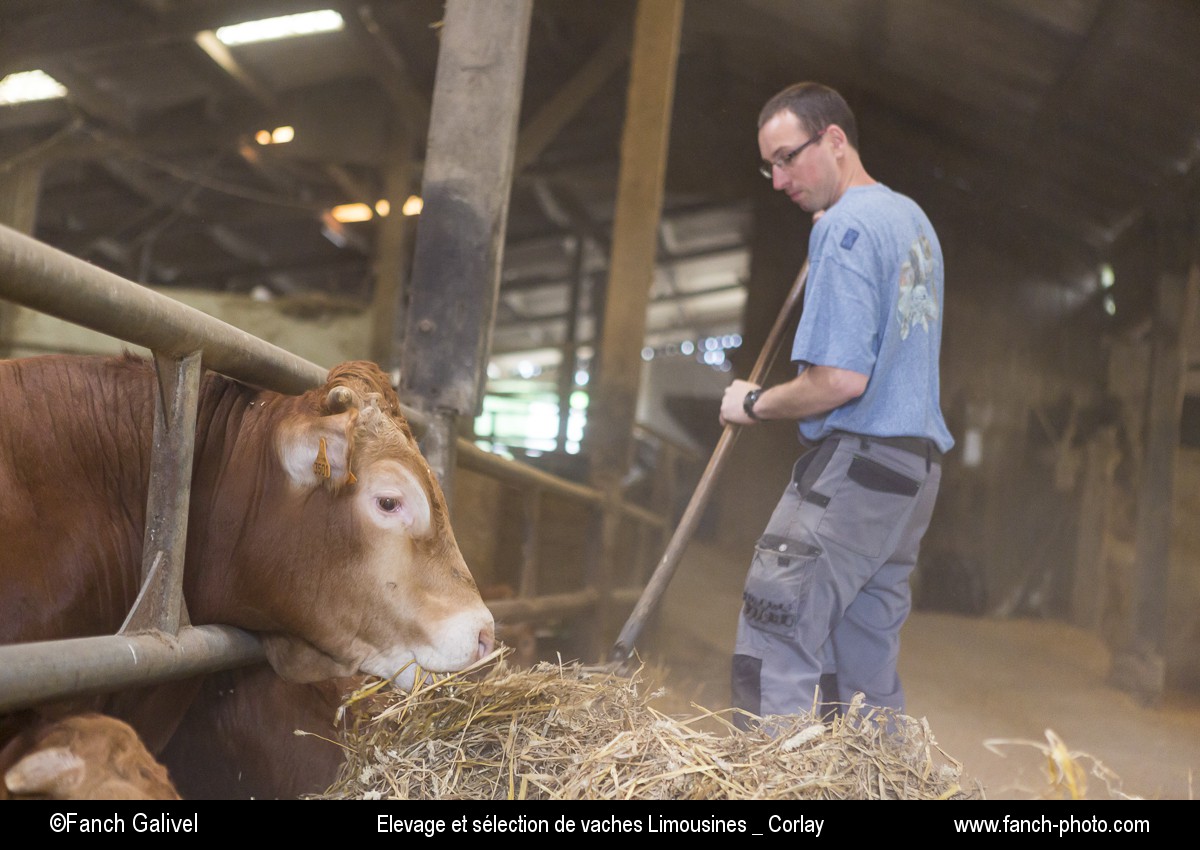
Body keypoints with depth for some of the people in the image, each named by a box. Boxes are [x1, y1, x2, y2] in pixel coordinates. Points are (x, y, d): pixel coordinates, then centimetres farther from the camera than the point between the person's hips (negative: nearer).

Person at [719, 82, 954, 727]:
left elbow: (840, 379, -19)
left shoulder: (845, 226, -11)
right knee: (868, 665, 12)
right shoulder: (913, 218, 19)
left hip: (856, 462, -10)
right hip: (917, 461, 10)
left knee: (774, 651, -9)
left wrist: (754, 404, -4)